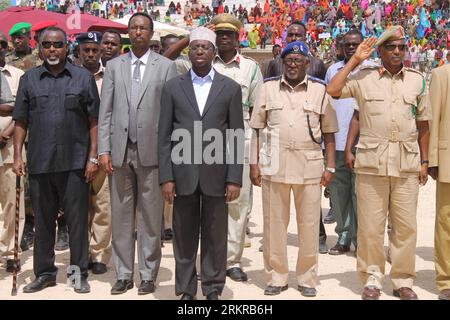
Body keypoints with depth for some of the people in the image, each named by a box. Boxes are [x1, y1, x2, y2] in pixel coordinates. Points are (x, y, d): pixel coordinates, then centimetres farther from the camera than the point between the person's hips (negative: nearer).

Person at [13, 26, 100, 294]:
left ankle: (79, 273, 16)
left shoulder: (84, 77, 3)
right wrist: (18, 156, 0)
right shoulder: (29, 79, 9)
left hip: (75, 162, -2)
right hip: (39, 162, 2)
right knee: (43, 219, 11)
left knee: (77, 219, 3)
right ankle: (45, 272, 24)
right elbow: (21, 121, 9)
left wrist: (93, 157, -5)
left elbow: (94, 121, 1)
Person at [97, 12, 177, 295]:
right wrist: (104, 149, 0)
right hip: (120, 151, 3)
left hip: (152, 151, -2)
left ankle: (148, 274, 15)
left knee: (150, 217, 3)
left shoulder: (166, 66, 3)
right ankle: (124, 274, 19)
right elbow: (105, 111, 8)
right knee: (121, 215, 8)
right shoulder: (114, 66, 11)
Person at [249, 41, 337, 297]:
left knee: (309, 224, 6)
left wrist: (330, 167, 0)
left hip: (310, 166, 0)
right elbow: (257, 129, 6)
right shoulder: (269, 88, 6)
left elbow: (329, 133, 6)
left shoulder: (320, 90, 5)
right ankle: (277, 277, 20)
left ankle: (307, 278, 19)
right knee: (274, 223, 7)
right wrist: (254, 163, 0)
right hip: (274, 165, 1)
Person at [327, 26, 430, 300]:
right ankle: (372, 278, 17)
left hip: (407, 164, 2)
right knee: (370, 224, 4)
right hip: (372, 162, -2)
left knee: (405, 225, 6)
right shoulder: (364, 77, 4)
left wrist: (424, 161, 10)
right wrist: (355, 60, -3)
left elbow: (423, 123, 12)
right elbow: (332, 90, -9)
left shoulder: (417, 80, 9)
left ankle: (403, 280, 19)